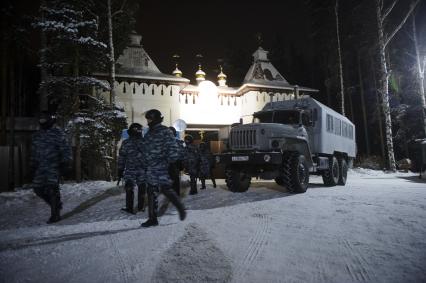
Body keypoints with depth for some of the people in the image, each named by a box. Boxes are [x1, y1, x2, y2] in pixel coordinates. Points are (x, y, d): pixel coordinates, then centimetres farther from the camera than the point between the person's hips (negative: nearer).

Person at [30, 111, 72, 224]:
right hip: (41, 167, 7)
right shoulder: (36, 136, 16)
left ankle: (55, 214, -4)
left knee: (52, 187, -14)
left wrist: (65, 164, -14)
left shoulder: (58, 133, -3)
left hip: (55, 165, -7)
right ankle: (56, 204, 24)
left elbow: (66, 149, -7)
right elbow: (34, 153, 23)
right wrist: (33, 167, 20)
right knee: (38, 188, 3)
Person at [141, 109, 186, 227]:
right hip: (151, 168, 8)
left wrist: (171, 161, -17)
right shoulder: (149, 133, 17)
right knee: (152, 193, 7)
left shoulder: (165, 131, -6)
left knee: (165, 189, -9)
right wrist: (146, 163, 20)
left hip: (162, 167, -8)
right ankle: (152, 218, 16)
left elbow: (172, 147, -12)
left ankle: (181, 208, 16)